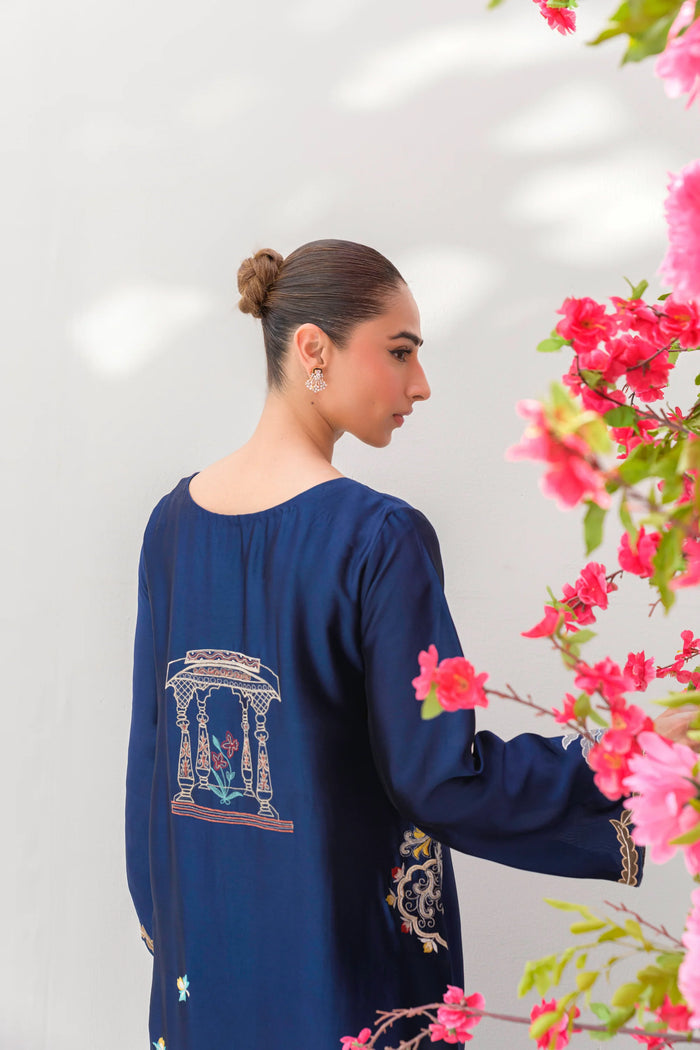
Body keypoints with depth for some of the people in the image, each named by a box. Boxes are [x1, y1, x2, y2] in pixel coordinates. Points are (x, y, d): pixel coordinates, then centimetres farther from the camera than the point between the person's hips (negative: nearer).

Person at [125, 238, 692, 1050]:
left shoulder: (173, 518, -2)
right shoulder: (379, 536, -20)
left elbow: (150, 740, 6)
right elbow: (438, 777, -19)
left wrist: (158, 912, 17)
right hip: (344, 949, -5)